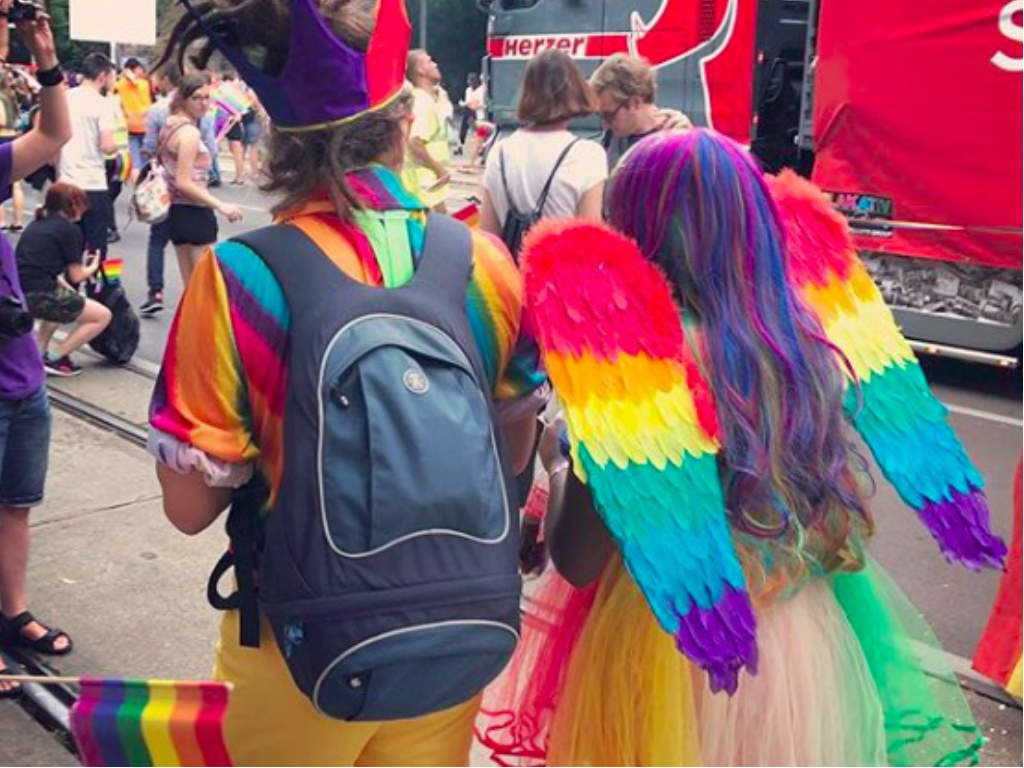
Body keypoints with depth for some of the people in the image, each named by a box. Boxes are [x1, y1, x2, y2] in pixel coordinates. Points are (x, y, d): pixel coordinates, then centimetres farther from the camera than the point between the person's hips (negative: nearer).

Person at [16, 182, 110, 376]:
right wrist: (93, 267, 21)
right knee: (103, 316, 5)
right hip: (39, 296, -8)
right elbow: (76, 276, 0)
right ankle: (55, 359, 0)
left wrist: (70, 292, 23)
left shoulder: (36, 225, 20)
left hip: (17, 293, 8)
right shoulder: (70, 229, -2)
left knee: (62, 300, 39)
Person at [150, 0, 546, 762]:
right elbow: (515, 451, 4)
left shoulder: (241, 275, -20)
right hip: (455, 637, 3)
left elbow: (190, 505, -12)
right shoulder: (482, 259, -10)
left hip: (303, 648, -2)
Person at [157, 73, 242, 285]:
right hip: (195, 213, -9)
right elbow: (184, 183, -22)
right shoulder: (189, 132, -18)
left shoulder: (171, 125, 10)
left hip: (176, 209, 9)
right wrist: (221, 206, -24)